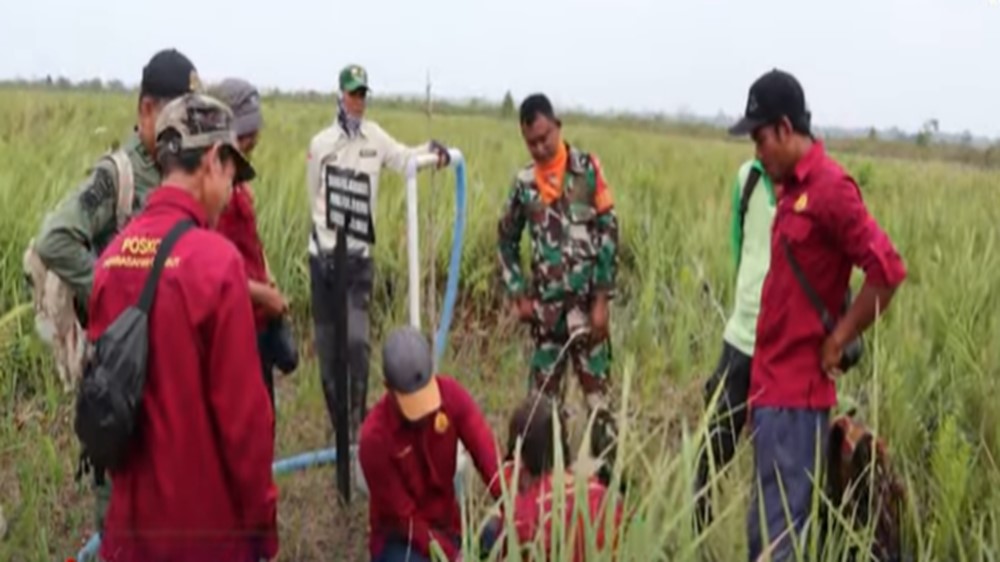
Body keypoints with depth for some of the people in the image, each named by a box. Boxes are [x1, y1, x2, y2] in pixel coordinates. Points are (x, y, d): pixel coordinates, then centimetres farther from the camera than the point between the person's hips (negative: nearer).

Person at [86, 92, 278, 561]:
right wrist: (262, 518, -6)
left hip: (133, 513, 5)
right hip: (207, 521, -5)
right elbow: (243, 409, -18)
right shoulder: (216, 260, -19)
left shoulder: (113, 256, -2)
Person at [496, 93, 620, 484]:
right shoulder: (524, 182, 5)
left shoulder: (587, 169, -4)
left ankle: (609, 474, 9)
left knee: (598, 394, -1)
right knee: (543, 396, 9)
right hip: (546, 308, 3)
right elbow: (506, 239, 16)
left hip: (586, 304, -3)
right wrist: (517, 295, 6)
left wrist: (602, 299, -9)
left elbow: (609, 232, -5)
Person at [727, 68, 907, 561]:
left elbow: (888, 271, -22)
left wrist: (838, 341, -12)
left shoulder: (829, 187, -14)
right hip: (773, 386, 9)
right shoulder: (793, 187, 13)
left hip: (797, 393, -9)